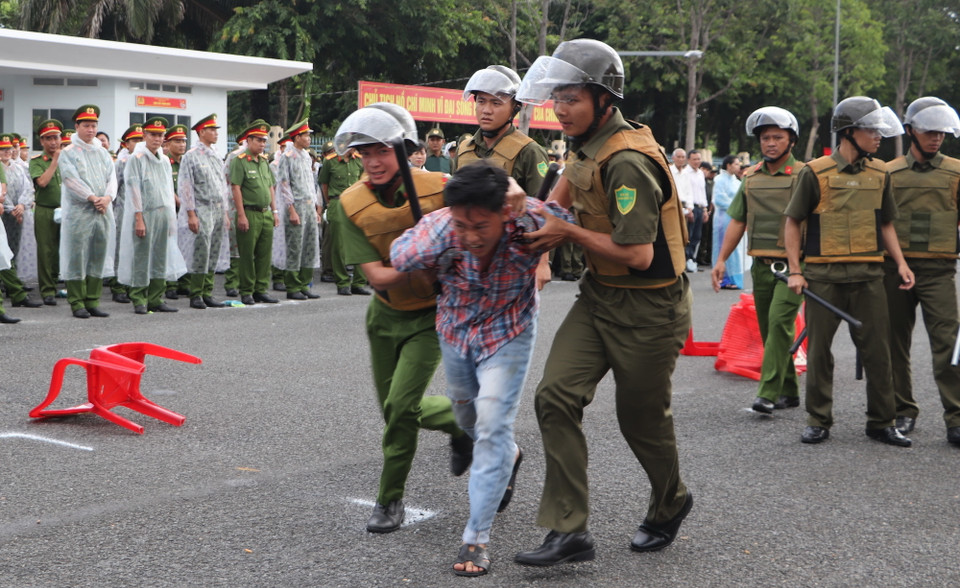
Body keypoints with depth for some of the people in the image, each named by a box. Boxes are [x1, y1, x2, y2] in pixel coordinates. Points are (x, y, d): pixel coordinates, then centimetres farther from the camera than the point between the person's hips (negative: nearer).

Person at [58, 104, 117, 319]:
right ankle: (77, 303, 2)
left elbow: (112, 178, 9)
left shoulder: (103, 153, 16)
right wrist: (92, 198, -15)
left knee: (99, 257, 6)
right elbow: (71, 179, -10)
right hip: (79, 212, -5)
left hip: (103, 212, 5)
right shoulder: (68, 152, 0)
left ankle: (93, 301, 12)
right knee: (77, 257, -3)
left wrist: (107, 197, -10)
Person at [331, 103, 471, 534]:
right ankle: (460, 424, 43)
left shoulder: (440, 189, -20)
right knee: (394, 408, 13)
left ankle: (391, 500, 6)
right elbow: (375, 274, -21)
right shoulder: (352, 204, -16)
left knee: (400, 406, -14)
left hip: (431, 316, -4)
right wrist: (425, 269, -34)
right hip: (385, 315, 4)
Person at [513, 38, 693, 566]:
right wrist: (549, 215, 12)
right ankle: (569, 530, -3)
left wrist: (569, 232, -17)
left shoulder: (627, 162, -26)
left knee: (641, 419, 8)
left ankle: (670, 504, 39)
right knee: (556, 396, -7)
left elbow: (638, 255, -29)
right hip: (599, 294, 8)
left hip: (647, 309, -8)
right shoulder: (590, 141, 3)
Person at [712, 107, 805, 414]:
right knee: (769, 330, 9)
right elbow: (737, 222, 16)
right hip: (761, 264, 6)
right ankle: (789, 391, 22)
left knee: (779, 321, -18)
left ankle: (768, 393, -18)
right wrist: (721, 259, 9)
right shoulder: (751, 178, 13)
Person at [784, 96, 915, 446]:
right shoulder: (815, 172, -3)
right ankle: (819, 421, 14)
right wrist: (795, 270, -6)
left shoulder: (879, 174, 11)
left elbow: (886, 224, 18)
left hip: (868, 275, 3)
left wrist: (900, 262, 6)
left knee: (878, 351, 3)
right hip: (824, 275, -3)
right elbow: (792, 223, 0)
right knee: (819, 350, 3)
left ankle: (881, 422, 14)